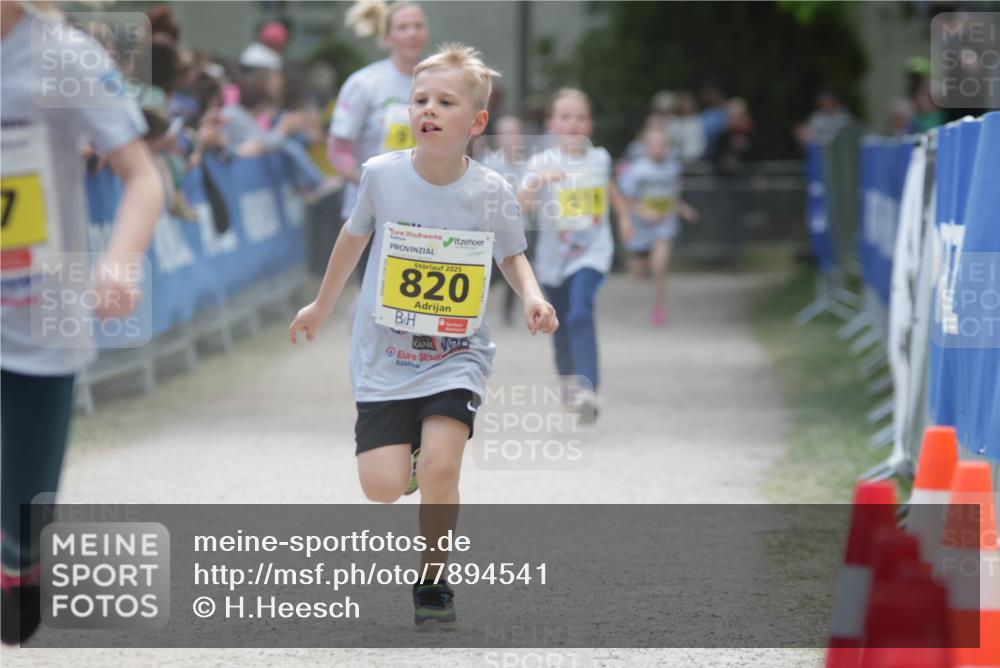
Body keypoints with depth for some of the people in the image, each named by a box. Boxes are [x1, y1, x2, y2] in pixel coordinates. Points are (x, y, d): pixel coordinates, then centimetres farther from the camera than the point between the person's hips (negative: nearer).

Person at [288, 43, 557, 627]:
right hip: (385, 355, 1)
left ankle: (434, 584, 2)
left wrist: (531, 295, -11)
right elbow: (355, 237, 12)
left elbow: (512, 255, 10)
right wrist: (322, 307, 23)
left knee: (439, 468, -20)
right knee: (382, 487, -10)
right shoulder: (382, 174, -8)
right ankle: (402, 443, 29)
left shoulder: (492, 193, -9)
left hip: (457, 355, -1)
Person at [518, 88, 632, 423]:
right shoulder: (542, 163, -11)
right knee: (561, 323, 16)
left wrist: (624, 216, 31)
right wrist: (537, 182, -42)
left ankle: (588, 391, -31)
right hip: (554, 254, 1)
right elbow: (521, 204, -25)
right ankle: (569, 381, 43)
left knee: (580, 313, -23)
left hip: (592, 252, -1)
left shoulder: (599, 159, 0)